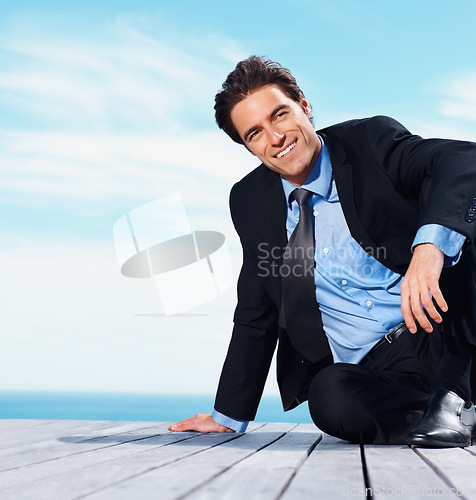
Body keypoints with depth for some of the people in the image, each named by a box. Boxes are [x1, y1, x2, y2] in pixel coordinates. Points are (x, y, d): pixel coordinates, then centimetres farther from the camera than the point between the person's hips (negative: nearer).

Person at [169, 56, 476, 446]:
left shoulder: (371, 140, -2)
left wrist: (431, 243, -41)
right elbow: (256, 314, 14)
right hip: (370, 370, 2)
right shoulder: (250, 201, 8)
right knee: (330, 398, -32)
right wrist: (229, 416, 14)